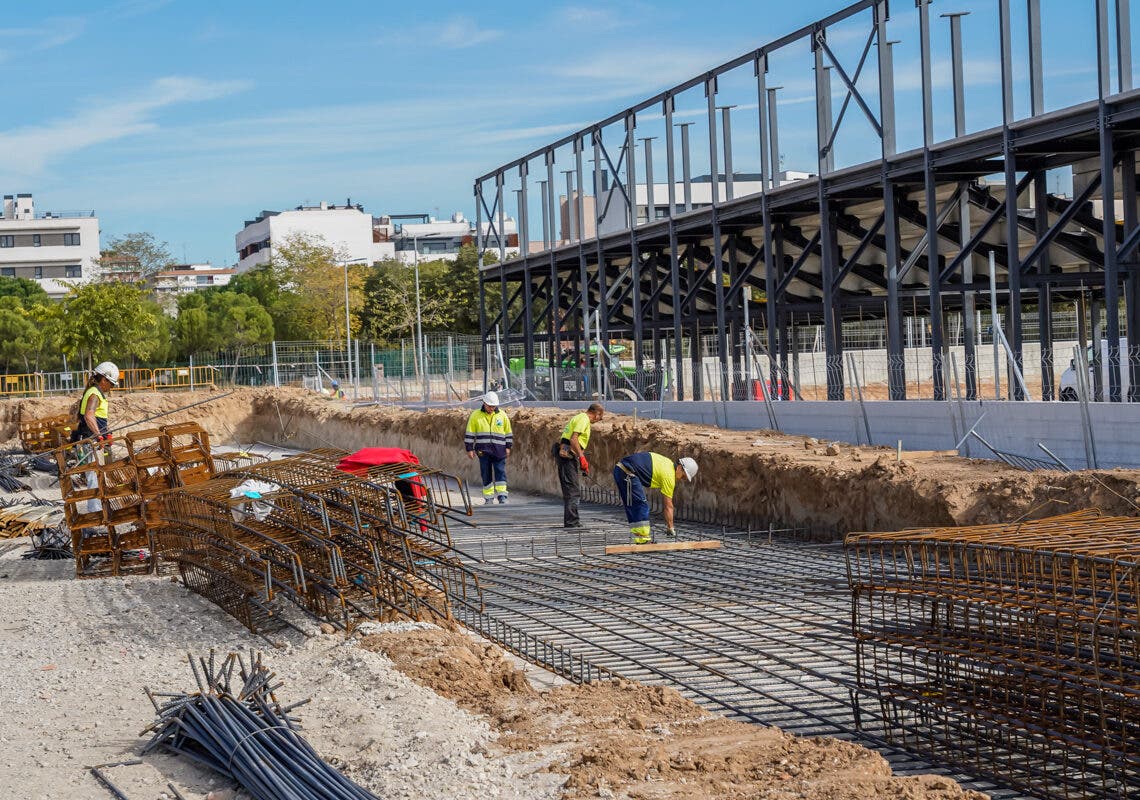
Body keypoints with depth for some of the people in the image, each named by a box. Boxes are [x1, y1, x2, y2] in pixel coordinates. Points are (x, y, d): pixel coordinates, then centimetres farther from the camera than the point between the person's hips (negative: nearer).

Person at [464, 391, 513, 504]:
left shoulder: (502, 415, 6)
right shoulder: (475, 415, 3)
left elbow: (508, 433, 15)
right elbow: (469, 434, 6)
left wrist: (508, 447, 11)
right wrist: (470, 449, 3)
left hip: (499, 451, 0)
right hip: (483, 451, 0)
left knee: (500, 472, -7)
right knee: (486, 474, 4)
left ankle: (502, 496, -9)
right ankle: (488, 498, 10)